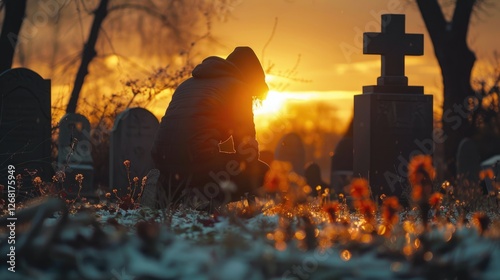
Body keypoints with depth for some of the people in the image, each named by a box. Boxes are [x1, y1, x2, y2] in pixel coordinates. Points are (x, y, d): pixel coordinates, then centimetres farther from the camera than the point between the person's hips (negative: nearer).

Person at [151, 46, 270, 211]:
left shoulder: (187, 84, 28)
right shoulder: (239, 88, 8)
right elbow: (246, 143, 8)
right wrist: (251, 192, 21)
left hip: (161, 159, 7)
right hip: (199, 159, -7)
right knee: (261, 172, 11)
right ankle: (205, 199, -10)